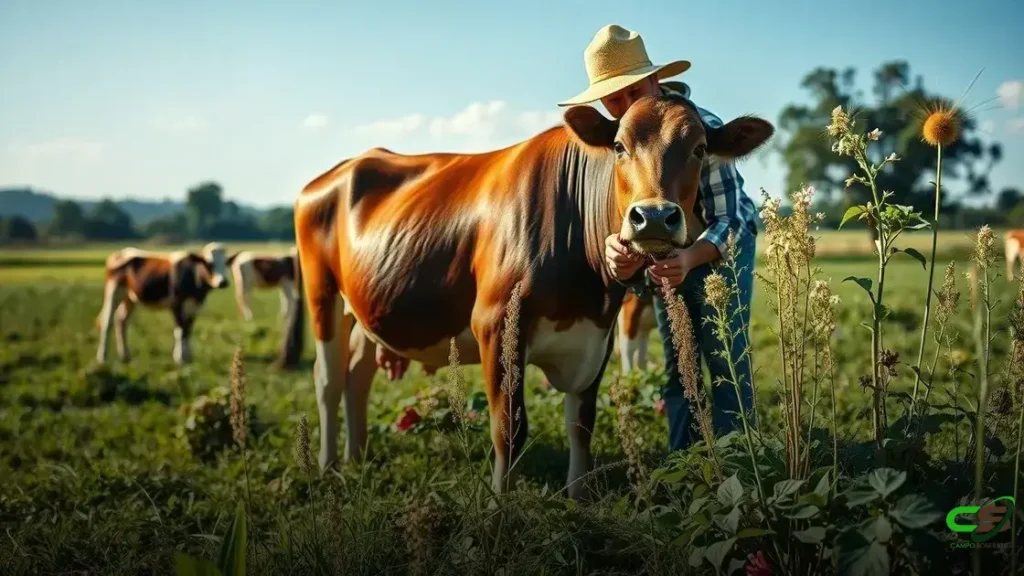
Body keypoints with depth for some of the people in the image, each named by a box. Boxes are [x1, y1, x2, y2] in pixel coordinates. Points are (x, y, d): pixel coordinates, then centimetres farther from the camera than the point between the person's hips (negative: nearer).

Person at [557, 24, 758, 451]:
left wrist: (690, 259, -55)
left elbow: (725, 221, -33)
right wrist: (617, 256, -48)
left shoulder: (704, 129, -31)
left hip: (723, 241, -4)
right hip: (663, 246, 4)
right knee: (676, 363, 7)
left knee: (725, 356, -12)